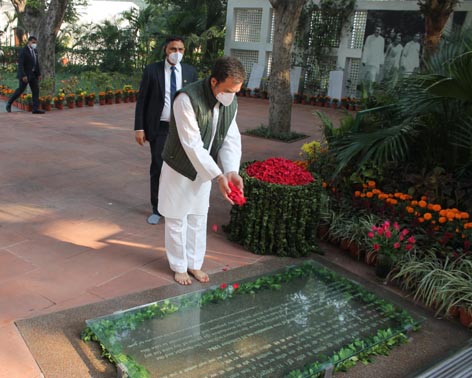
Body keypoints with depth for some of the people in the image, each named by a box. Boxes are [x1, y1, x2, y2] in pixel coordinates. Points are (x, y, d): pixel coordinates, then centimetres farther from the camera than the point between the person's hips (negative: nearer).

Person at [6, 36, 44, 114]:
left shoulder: (35, 51, 10)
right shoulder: (23, 51, -14)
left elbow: (37, 63, 15)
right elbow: (20, 64, -20)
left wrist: (39, 74, 9)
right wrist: (23, 76, -26)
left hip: (33, 74, 7)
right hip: (25, 74, -7)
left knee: (36, 90, -3)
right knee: (21, 90, 0)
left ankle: (36, 109, -5)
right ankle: (9, 103, 19)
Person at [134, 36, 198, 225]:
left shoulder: (190, 72, 2)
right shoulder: (152, 70, -3)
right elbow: (142, 100, -1)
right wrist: (139, 128, -6)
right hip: (159, 128, -1)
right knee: (157, 169, 7)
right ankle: (157, 209, 21)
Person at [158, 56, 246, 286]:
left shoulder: (231, 103, -9)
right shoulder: (187, 99, -30)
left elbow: (231, 139, -7)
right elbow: (192, 145, -32)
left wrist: (231, 171, -24)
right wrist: (218, 176, -36)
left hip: (204, 169, 6)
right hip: (179, 169, -5)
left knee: (198, 219, 17)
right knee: (177, 220, 10)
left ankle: (194, 264, 35)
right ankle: (179, 267, 29)